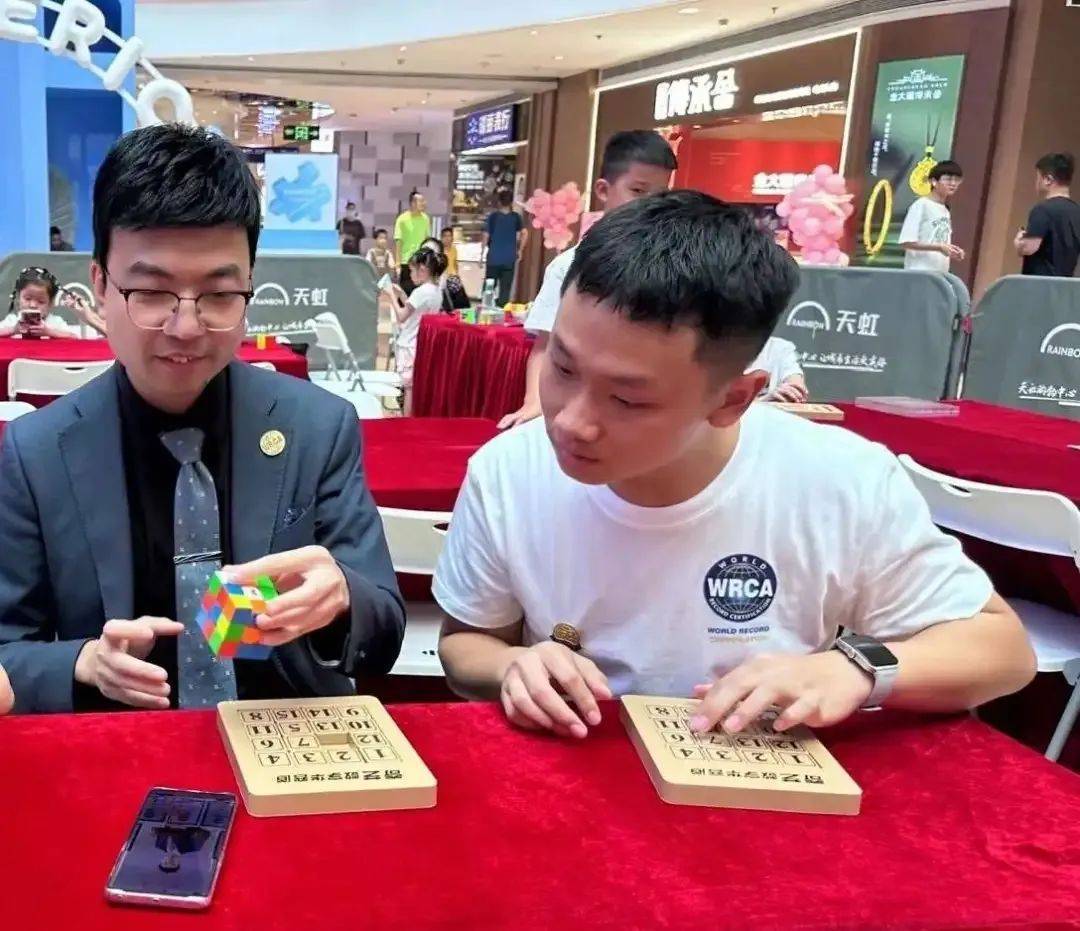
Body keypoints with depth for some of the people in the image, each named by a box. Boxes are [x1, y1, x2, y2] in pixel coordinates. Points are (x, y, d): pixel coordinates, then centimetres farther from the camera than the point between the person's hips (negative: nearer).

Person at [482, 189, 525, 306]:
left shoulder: (493, 216, -1)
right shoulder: (516, 217, 1)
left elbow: (486, 236, -3)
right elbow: (524, 233, -8)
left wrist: (483, 253, 5)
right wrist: (519, 250, 2)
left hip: (494, 258, 0)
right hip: (509, 259, 0)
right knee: (505, 289, 4)